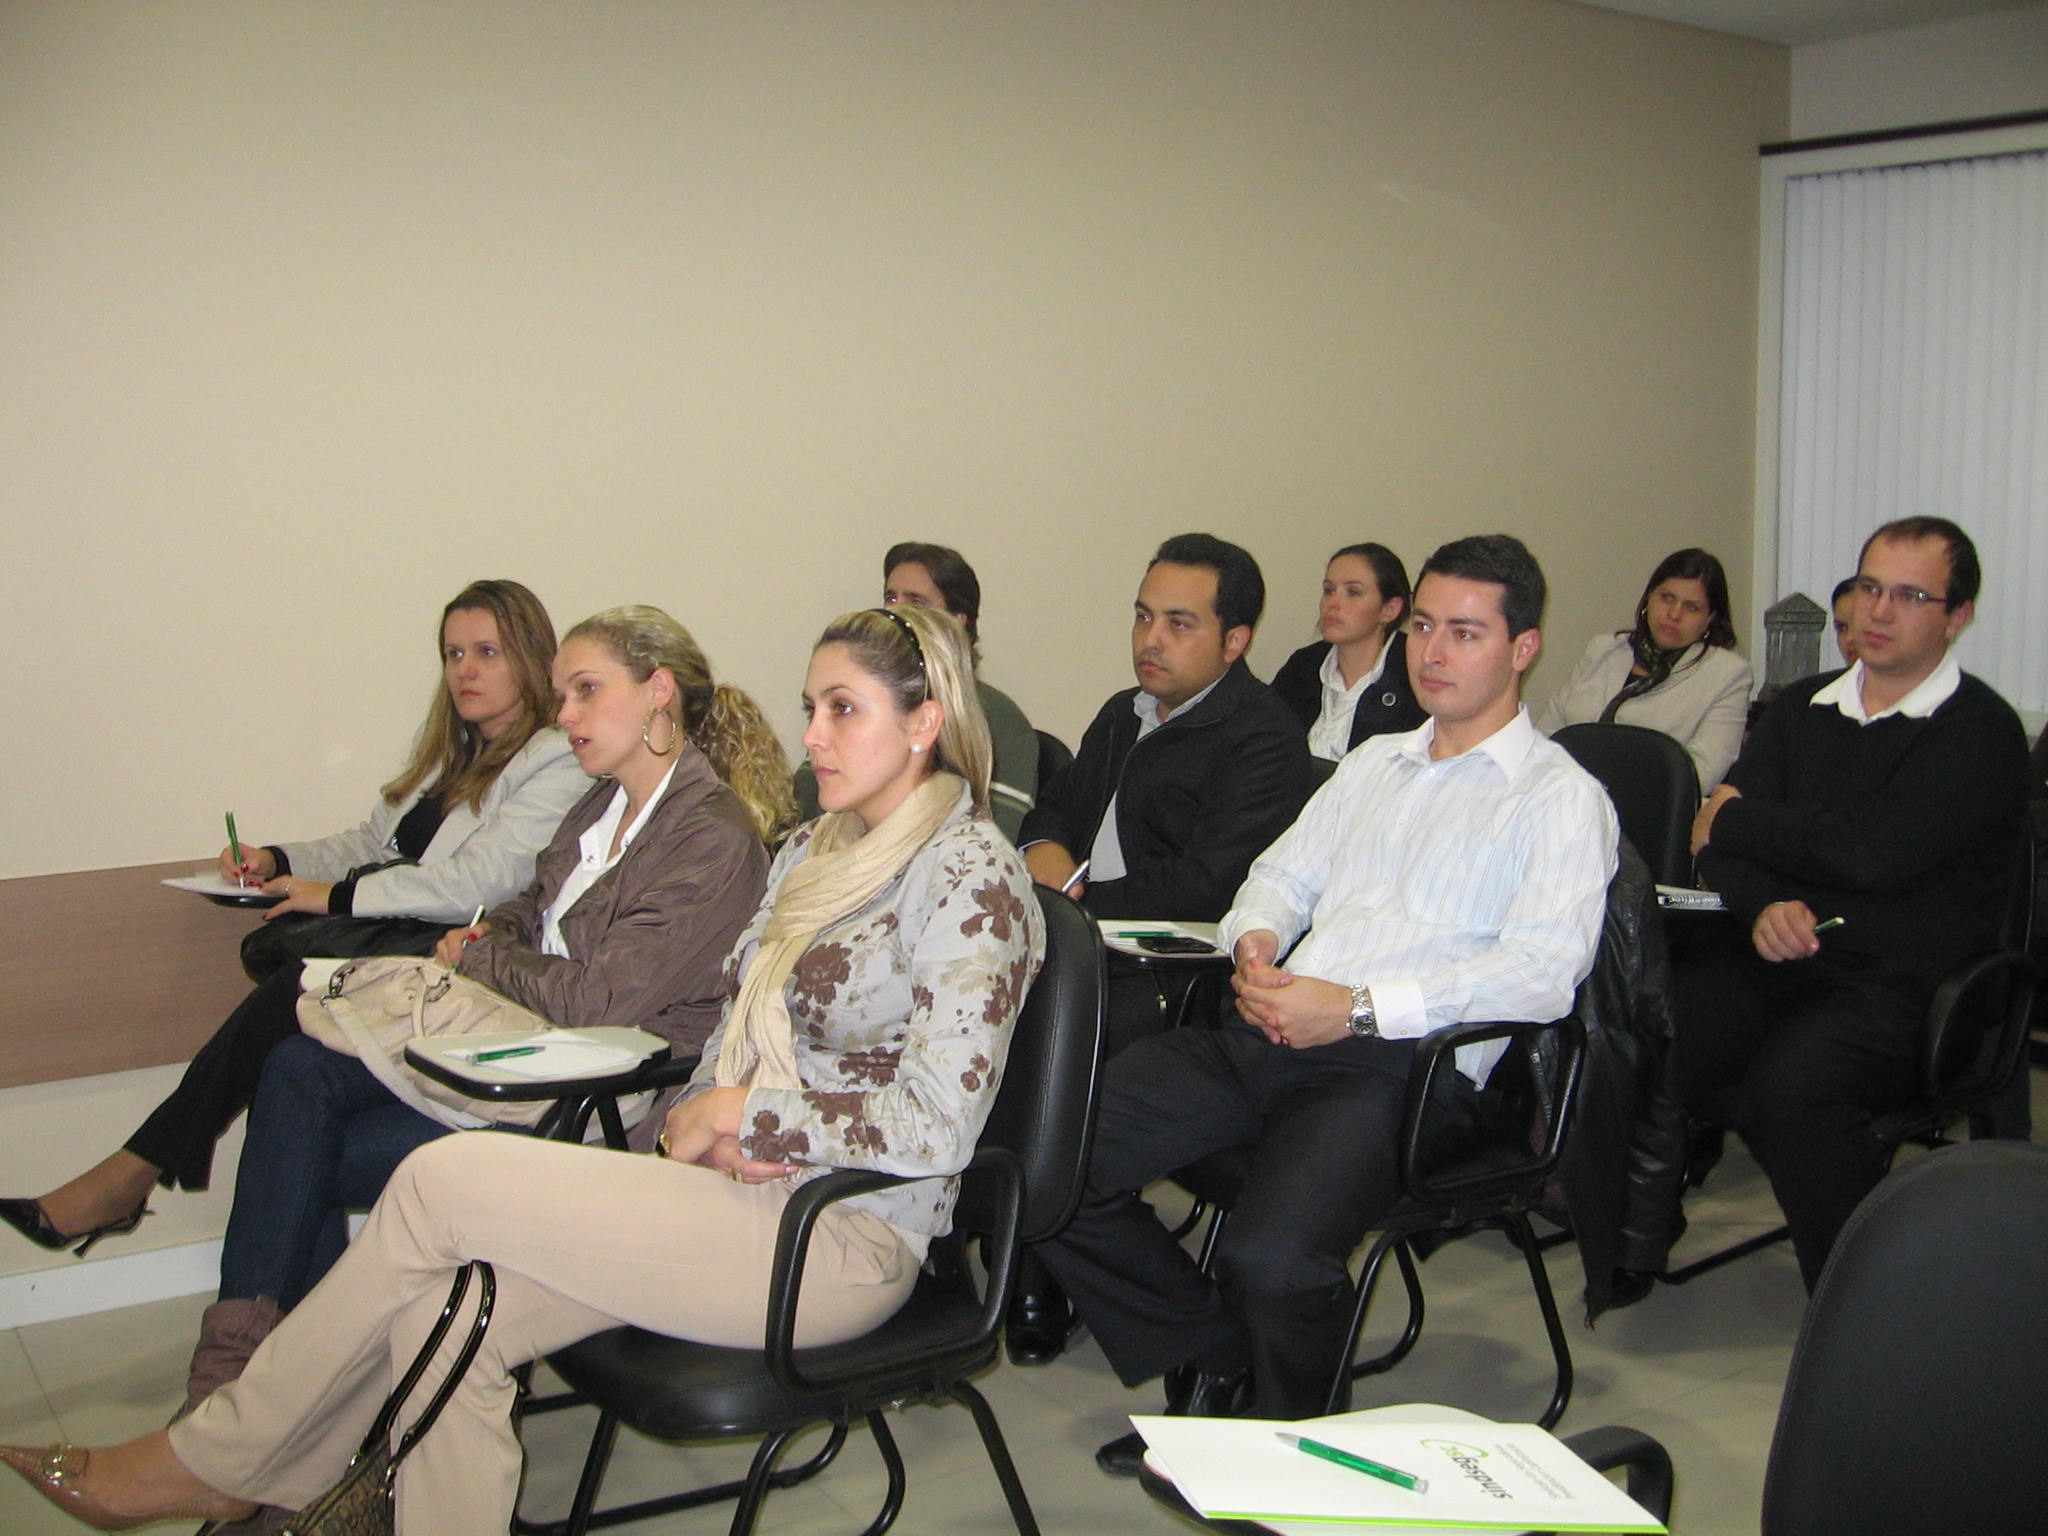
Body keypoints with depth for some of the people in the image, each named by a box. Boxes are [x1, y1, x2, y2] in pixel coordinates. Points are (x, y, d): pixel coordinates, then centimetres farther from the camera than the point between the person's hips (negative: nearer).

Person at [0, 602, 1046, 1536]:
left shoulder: (969, 876, -12)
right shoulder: (813, 851, 15)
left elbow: (938, 1124, -20)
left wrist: (737, 1112, -12)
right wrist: (706, 1122, -5)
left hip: (845, 1236, -8)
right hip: (741, 1190, 8)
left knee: (443, 1177, -13)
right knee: (445, 1312, -15)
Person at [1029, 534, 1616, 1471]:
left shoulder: (1561, 798, 4)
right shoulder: (1373, 762, 27)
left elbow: (1544, 971, -10)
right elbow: (1282, 874, 28)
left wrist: (1359, 1007, -18)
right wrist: (1255, 940, 3)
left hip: (1401, 1060, -6)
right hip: (1268, 1035, 7)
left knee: (1271, 1256, -33)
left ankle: (1277, 1446, 3)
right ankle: (1214, 1362, 10)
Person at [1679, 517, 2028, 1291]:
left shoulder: (1981, 732, -3)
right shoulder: (1804, 707, 16)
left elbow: (1874, 852, -17)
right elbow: (1716, 842, 6)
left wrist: (1739, 823, -2)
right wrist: (1764, 908, -17)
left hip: (1894, 986, -4)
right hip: (1769, 961, 5)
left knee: (1790, 1088, -34)